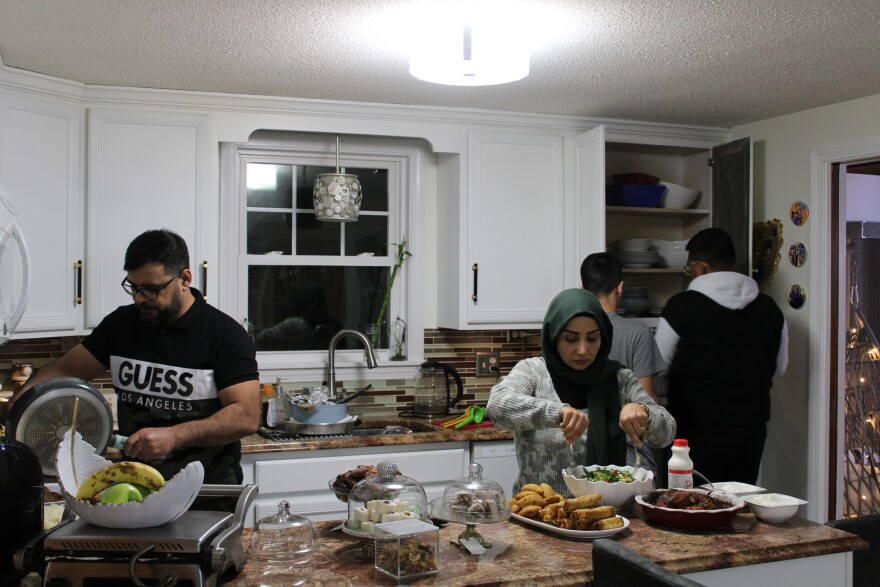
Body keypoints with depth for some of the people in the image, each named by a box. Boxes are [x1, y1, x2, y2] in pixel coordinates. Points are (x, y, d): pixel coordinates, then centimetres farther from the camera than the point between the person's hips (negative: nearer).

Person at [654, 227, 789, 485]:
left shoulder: (681, 307, -10)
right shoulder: (769, 308, 2)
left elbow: (659, 369, 0)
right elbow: (779, 367, 16)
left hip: (696, 435, -4)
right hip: (751, 433, 4)